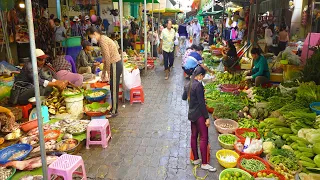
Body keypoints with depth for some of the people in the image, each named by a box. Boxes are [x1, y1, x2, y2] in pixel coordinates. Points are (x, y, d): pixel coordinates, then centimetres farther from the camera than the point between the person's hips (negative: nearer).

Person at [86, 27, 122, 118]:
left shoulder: (102, 40, -15)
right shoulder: (103, 39, 15)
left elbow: (107, 58, -19)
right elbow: (106, 58, 17)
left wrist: (107, 72, -10)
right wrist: (103, 72, 19)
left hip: (115, 65, -9)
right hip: (115, 64, 9)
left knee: (114, 89, -1)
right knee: (113, 88, 15)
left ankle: (114, 111, 9)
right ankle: (113, 109, 25)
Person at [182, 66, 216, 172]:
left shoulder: (188, 84, 8)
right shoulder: (198, 85, -19)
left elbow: (184, 97, 21)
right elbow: (202, 103, -20)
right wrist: (207, 117, -16)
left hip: (191, 113, 9)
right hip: (199, 114, -9)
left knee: (194, 136, 14)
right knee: (204, 137, -3)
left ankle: (196, 159, 25)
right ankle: (204, 163, 2)